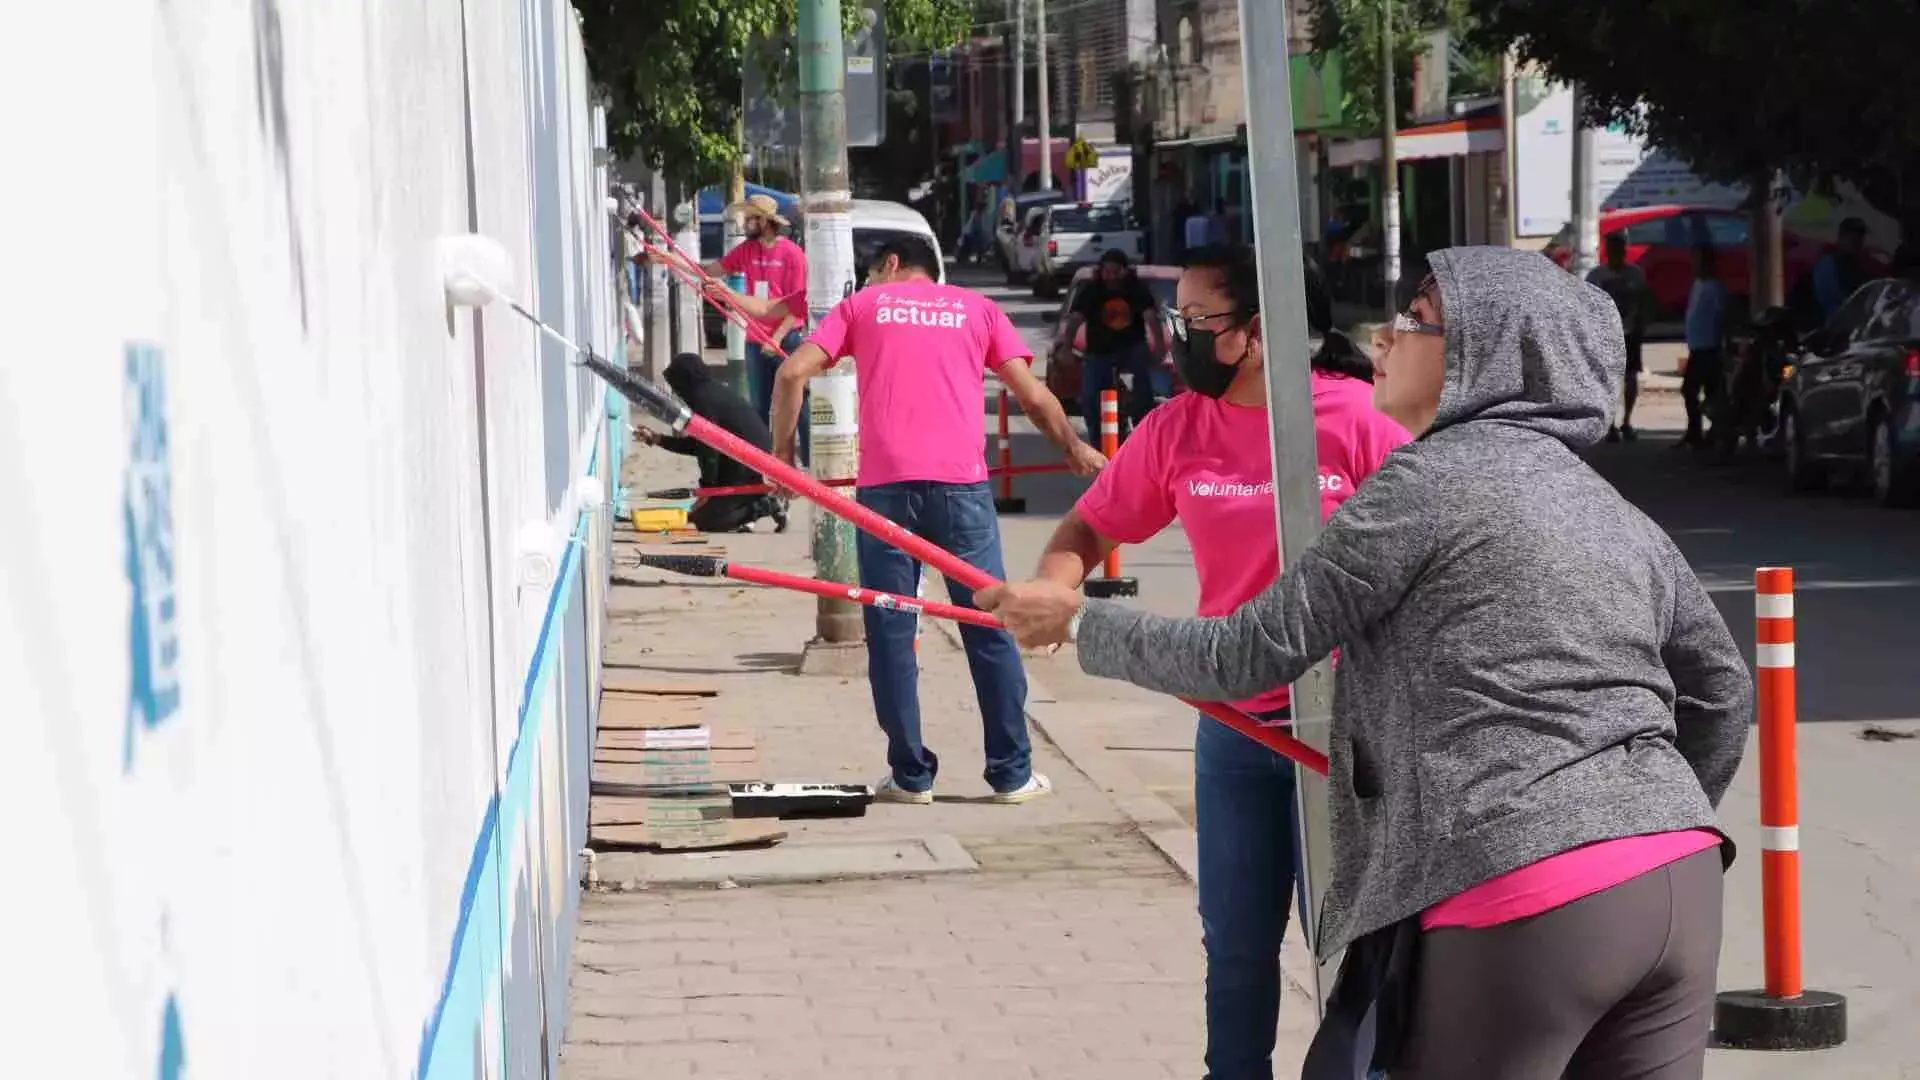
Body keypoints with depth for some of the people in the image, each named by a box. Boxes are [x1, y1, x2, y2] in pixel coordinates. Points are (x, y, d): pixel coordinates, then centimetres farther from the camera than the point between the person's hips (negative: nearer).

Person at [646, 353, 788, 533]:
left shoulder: (703, 399, -13)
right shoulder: (717, 391, 18)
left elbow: (708, 450, -14)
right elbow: (696, 445, 24)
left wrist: (707, 488, -4)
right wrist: (656, 439, 28)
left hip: (750, 473, -10)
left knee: (704, 520, -6)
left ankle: (766, 505, -11)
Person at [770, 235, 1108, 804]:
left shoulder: (864, 304, 17)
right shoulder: (976, 308, 17)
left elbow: (793, 372, 6)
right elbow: (1031, 394, 12)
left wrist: (782, 452, 15)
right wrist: (1074, 448, 27)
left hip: (884, 485, 0)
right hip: (960, 483, 0)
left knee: (891, 633, 6)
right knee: (988, 628, 6)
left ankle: (910, 775, 7)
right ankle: (1013, 774, 8)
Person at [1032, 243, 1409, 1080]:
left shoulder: (1358, 417, -12)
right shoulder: (1176, 430, 0)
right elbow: (1087, 530, 8)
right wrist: (1054, 587, -15)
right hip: (1231, 728, 4)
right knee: (1235, 946, 12)